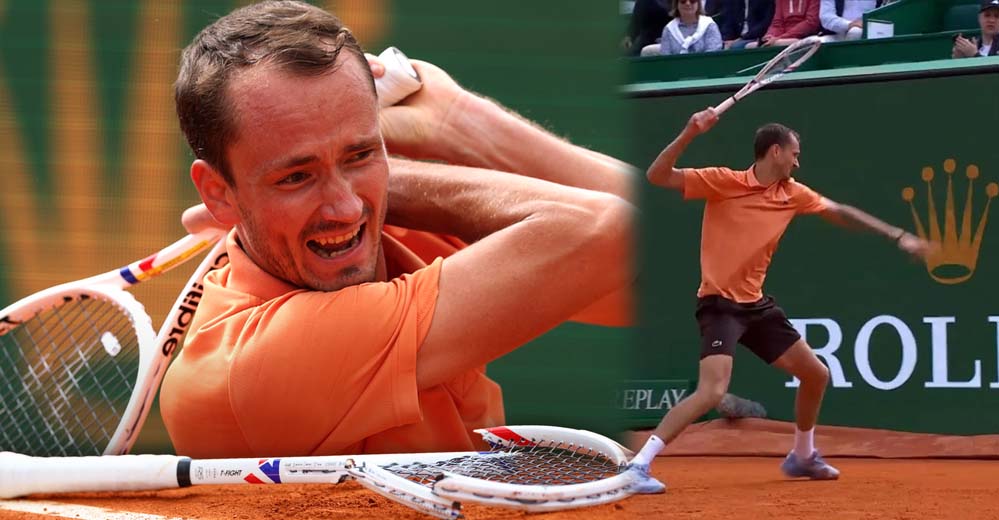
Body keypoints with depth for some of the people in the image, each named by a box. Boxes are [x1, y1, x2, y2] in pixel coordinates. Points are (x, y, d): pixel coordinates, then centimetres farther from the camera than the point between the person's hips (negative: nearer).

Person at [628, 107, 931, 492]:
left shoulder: (793, 194, 5)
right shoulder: (723, 182, -12)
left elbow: (840, 213, 19)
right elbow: (658, 176, -16)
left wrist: (898, 237, 19)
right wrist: (690, 133, -29)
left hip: (756, 305, 8)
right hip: (719, 304, -8)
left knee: (816, 375, 16)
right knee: (712, 391, -26)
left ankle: (802, 457, 39)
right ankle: (638, 465, -22)